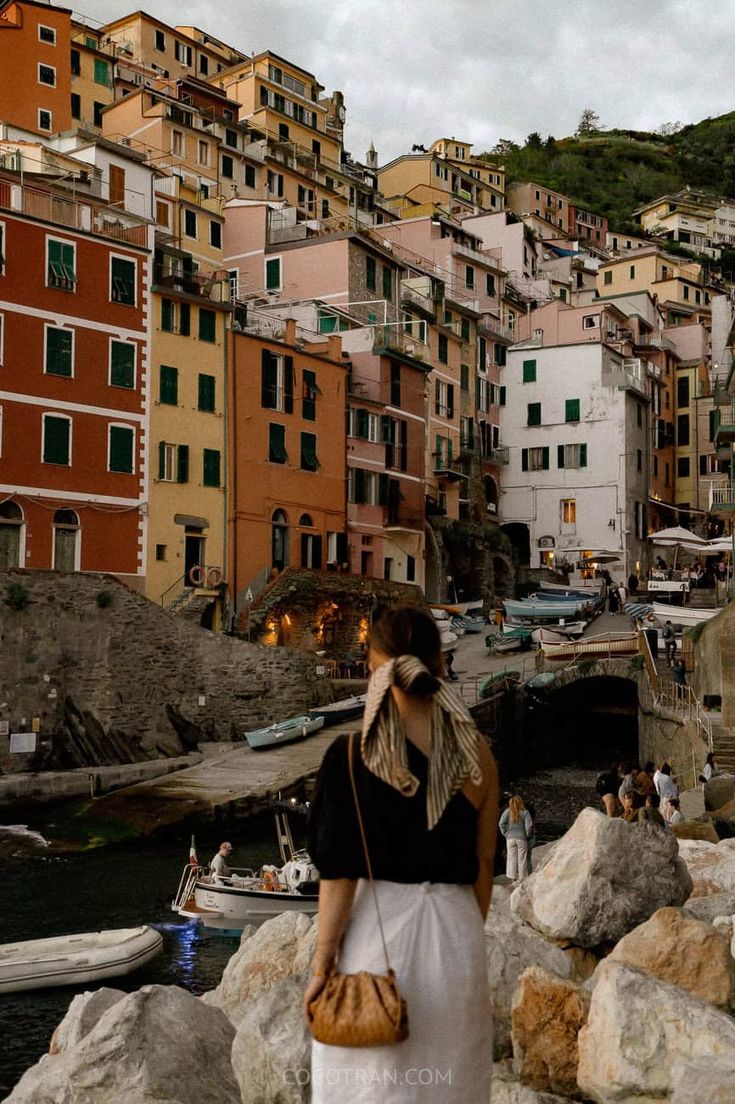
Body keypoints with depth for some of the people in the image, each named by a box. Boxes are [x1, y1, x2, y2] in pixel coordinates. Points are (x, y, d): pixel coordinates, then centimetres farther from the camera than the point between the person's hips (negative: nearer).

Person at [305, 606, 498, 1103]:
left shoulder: (354, 754, -12)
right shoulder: (477, 754, -2)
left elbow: (341, 874, -12)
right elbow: (483, 866, 4)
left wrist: (322, 963, -4)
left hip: (378, 932, -3)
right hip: (457, 932, 3)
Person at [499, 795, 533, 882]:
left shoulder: (508, 812, -4)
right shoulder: (525, 812, -7)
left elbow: (501, 823, -10)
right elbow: (529, 826, -12)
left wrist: (505, 833, 3)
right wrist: (527, 834, 5)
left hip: (510, 838, 1)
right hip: (522, 839, -1)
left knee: (512, 858, 7)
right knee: (522, 859, 7)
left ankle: (513, 879, 8)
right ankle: (521, 879, 10)